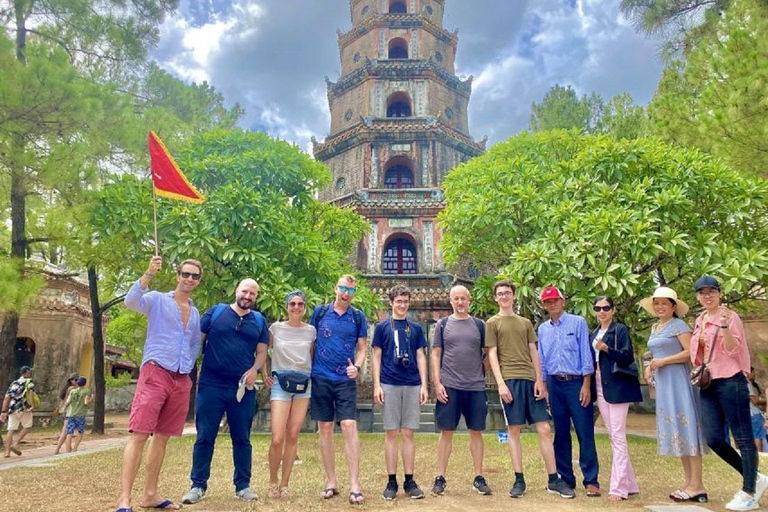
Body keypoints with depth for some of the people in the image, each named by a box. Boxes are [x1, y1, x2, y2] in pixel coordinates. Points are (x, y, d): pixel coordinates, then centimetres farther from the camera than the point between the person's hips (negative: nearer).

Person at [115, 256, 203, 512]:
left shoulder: (195, 313, 18)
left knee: (162, 436, 11)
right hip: (155, 373, -6)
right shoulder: (158, 299, 1)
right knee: (139, 434, -10)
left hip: (182, 380, 6)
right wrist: (149, 274, -29)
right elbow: (131, 302, -20)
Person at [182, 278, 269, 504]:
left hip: (243, 389, 2)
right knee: (205, 437, 5)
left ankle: (243, 485, 20)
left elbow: (262, 351, 10)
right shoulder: (216, 312, 3)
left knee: (242, 439, 9)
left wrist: (255, 369, -9)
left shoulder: (259, 321, 9)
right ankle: (198, 485, 18)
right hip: (211, 386, -2)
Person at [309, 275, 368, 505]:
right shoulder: (320, 311, 3)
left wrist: (357, 367, -13)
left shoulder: (358, 317, 3)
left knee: (349, 427, -9)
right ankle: (331, 482, 19)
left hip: (346, 380, -1)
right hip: (320, 378, 1)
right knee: (325, 429, 7)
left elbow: (362, 348, 6)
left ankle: (354, 485, -2)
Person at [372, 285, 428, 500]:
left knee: (408, 433, 5)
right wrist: (376, 385, -4)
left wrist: (424, 385, 3)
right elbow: (376, 357, 4)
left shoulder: (416, 328, 11)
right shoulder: (382, 327, 5)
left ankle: (409, 481, 13)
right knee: (391, 433, 3)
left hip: (412, 385, 2)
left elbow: (420, 357, 11)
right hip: (389, 385, -2)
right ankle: (391, 482, 11)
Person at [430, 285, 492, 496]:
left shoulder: (479, 325, 8)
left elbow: (488, 352, 12)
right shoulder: (442, 324, 5)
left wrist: (482, 372, 1)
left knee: (476, 431, 8)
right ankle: (440, 478, 13)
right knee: (446, 432, 4)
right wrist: (437, 383, -5)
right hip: (449, 386, -1)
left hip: (476, 387, 1)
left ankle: (479, 478, 18)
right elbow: (435, 354, 2)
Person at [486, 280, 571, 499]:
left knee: (544, 429, 2)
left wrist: (539, 380, 2)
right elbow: (492, 355, 0)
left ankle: (553, 479, 11)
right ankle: (519, 480, 10)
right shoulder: (492, 323, 6)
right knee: (514, 430, 1)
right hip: (509, 380, -3)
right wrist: (501, 383, -10)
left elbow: (534, 353, 13)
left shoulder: (525, 322, 18)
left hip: (531, 379, 4)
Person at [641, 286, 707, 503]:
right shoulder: (655, 328, 16)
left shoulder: (678, 325, -7)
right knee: (675, 431, 10)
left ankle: (697, 485, -1)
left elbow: (691, 352, -17)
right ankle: (689, 481, 18)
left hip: (678, 381, -8)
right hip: (663, 383, 8)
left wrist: (663, 361, -18)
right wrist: (650, 367, 6)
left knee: (685, 428, -6)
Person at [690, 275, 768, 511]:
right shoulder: (699, 321, 15)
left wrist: (724, 326, -29)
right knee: (713, 439, 4)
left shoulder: (730, 316, -5)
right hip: (708, 385, 7)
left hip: (730, 382, -7)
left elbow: (733, 350, -16)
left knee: (743, 438, 1)